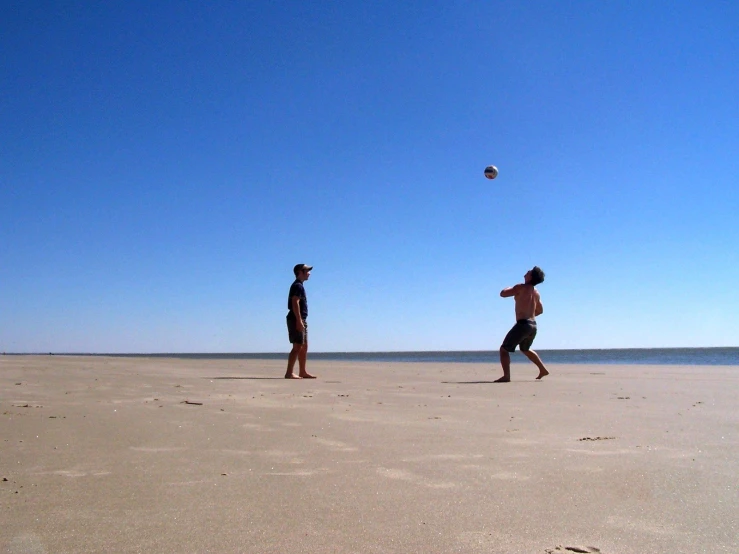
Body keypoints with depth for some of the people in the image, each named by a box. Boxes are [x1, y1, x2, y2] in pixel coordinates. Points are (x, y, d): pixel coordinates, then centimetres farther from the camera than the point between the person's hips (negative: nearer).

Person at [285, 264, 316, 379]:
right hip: (296, 320, -10)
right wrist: (299, 321, -26)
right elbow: (295, 303, -21)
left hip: (301, 320, 10)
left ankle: (302, 372, 18)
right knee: (297, 347, -11)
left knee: (304, 347, 13)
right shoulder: (297, 286, -11)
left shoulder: (299, 286, 21)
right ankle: (289, 373, -11)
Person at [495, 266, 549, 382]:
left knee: (504, 349, -5)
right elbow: (540, 310, 22)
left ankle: (506, 376, -19)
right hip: (533, 325, 8)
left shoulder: (521, 287, -11)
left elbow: (503, 293, -10)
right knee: (525, 349, 32)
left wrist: (510, 288, 10)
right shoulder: (536, 292, 13)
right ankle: (543, 370, 38)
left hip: (523, 324, -8)